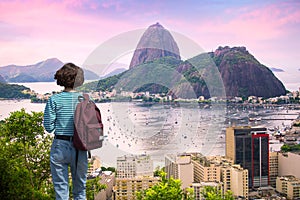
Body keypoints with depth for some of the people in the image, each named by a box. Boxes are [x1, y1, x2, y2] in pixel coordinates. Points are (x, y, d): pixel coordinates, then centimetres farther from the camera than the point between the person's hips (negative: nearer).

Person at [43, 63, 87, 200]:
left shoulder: (55, 100, -7)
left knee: (61, 188, 8)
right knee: (80, 187, 17)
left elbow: (48, 126, -7)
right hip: (80, 148, 2)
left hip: (60, 147, -2)